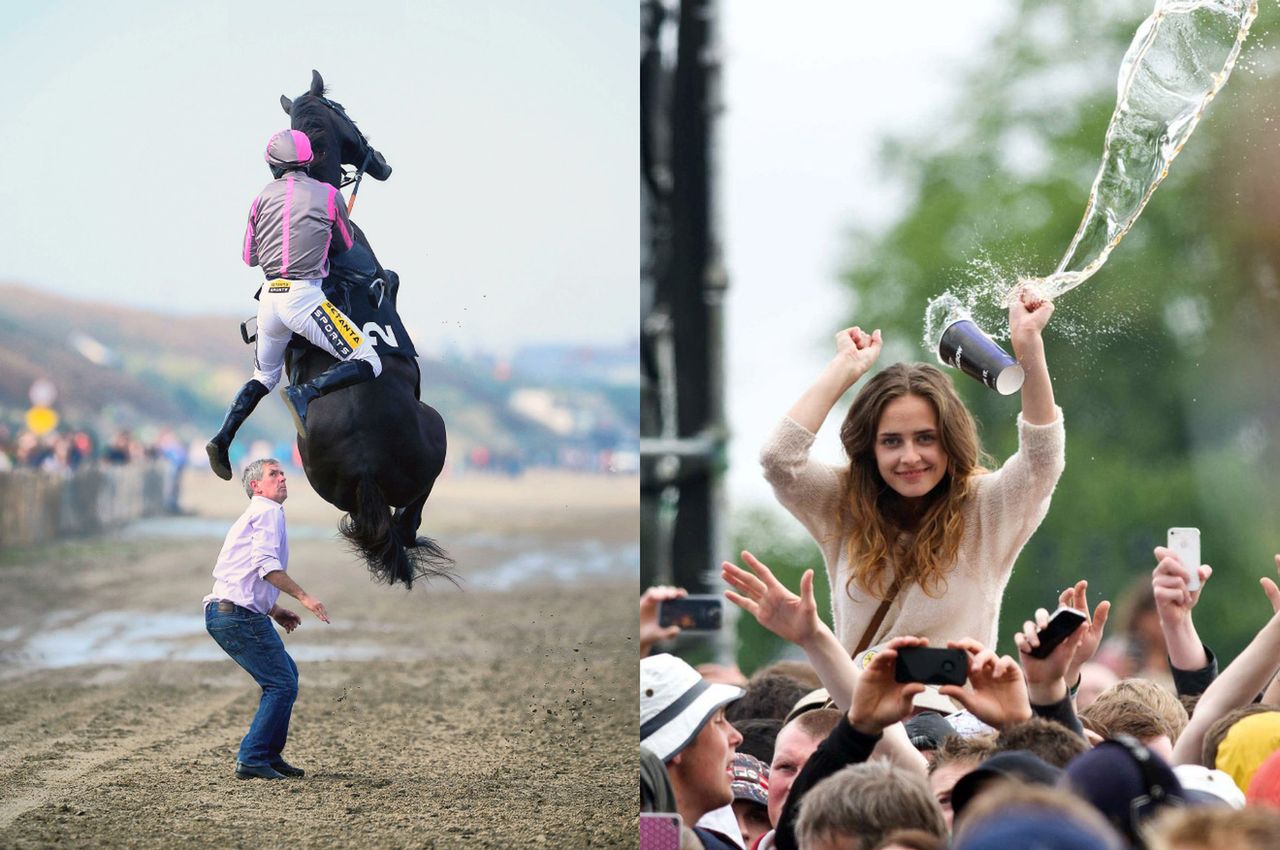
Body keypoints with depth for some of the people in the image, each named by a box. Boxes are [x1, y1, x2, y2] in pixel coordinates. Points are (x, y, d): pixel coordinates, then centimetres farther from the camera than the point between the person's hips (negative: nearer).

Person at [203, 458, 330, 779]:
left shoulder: (254, 516, 27)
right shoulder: (268, 512, -5)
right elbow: (266, 564, -19)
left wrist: (274, 612, 24)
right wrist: (303, 597, -19)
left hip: (225, 612, 10)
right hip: (239, 613, -10)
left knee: (286, 674, 19)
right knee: (282, 684, -8)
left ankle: (270, 755, 20)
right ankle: (252, 759, -8)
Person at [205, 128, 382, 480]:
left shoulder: (263, 197, 10)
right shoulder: (328, 195, 2)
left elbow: (250, 257, 17)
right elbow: (347, 247, 16)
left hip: (269, 297, 5)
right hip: (305, 296, -5)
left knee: (264, 377, 26)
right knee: (368, 364, -5)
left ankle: (222, 438, 12)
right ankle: (306, 394, -25)